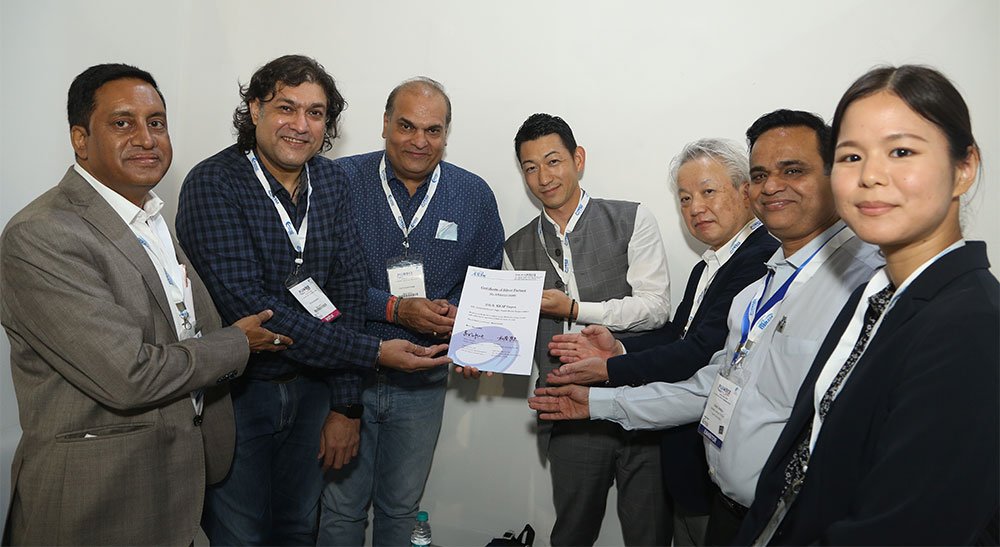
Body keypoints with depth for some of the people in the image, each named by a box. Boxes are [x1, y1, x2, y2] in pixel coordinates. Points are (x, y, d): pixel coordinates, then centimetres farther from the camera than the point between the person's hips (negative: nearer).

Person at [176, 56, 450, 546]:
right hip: (236, 391, -5)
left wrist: (345, 405, -4)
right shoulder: (212, 185, -17)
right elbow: (248, 306, -25)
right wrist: (373, 352, -26)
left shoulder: (330, 181, 0)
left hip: (309, 387, 5)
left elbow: (346, 289, -1)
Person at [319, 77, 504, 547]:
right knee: (341, 506, 12)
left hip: (423, 383, 2)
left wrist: (461, 316, -14)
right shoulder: (342, 181, -8)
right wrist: (395, 309, -21)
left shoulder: (474, 195, 0)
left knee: (402, 508, 19)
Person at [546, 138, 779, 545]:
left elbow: (703, 352, -24)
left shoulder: (763, 259, -20)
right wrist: (618, 348, -6)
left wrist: (610, 370, -17)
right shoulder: (709, 265, 13)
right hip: (687, 448, 9)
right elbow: (677, 334, 11)